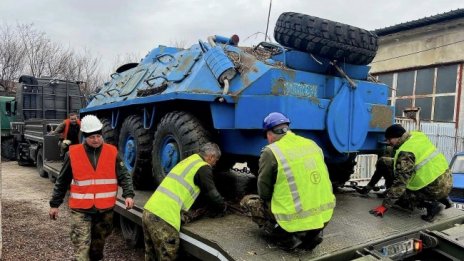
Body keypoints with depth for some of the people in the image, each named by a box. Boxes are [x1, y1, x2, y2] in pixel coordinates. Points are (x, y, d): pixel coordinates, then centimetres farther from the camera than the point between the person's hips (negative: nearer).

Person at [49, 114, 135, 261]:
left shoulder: (112, 152, -3)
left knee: (98, 244, 19)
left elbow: (124, 176, -1)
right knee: (81, 247, -6)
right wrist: (55, 204, 7)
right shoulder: (73, 154, -5)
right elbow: (62, 181, 4)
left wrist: (128, 194, -15)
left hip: (105, 209, 2)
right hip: (81, 210, -2)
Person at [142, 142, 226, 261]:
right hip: (163, 217, -9)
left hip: (149, 211, 9)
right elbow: (212, 195, 1)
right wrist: (222, 208, 22)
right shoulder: (203, 167, -4)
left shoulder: (188, 161, 23)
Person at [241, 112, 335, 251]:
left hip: (296, 220, -5)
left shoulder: (271, 152, -10)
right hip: (324, 217, 6)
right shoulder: (312, 144, 7)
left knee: (248, 201, 16)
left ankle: (287, 236, 3)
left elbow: (264, 193, -2)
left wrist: (276, 200, 20)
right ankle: (311, 234, 16)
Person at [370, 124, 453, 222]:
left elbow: (400, 182, -23)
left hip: (436, 189, -8)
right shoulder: (419, 135, 3)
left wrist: (384, 206, -19)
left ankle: (430, 204, -10)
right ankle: (441, 199, 18)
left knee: (397, 195, 2)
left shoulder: (406, 153, -20)